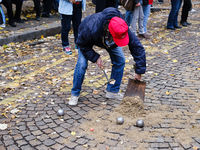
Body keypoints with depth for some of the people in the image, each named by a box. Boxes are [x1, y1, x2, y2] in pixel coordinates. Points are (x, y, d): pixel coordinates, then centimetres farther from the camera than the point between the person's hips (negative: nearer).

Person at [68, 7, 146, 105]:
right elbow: (82, 44, -26)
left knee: (120, 61, -8)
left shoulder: (123, 30, -39)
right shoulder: (91, 29, -47)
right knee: (82, 64, -17)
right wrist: (95, 57, -31)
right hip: (87, 38, -3)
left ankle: (112, 91, 9)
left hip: (109, 40, 3)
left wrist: (139, 71, -31)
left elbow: (137, 47, -31)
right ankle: (75, 94, 3)